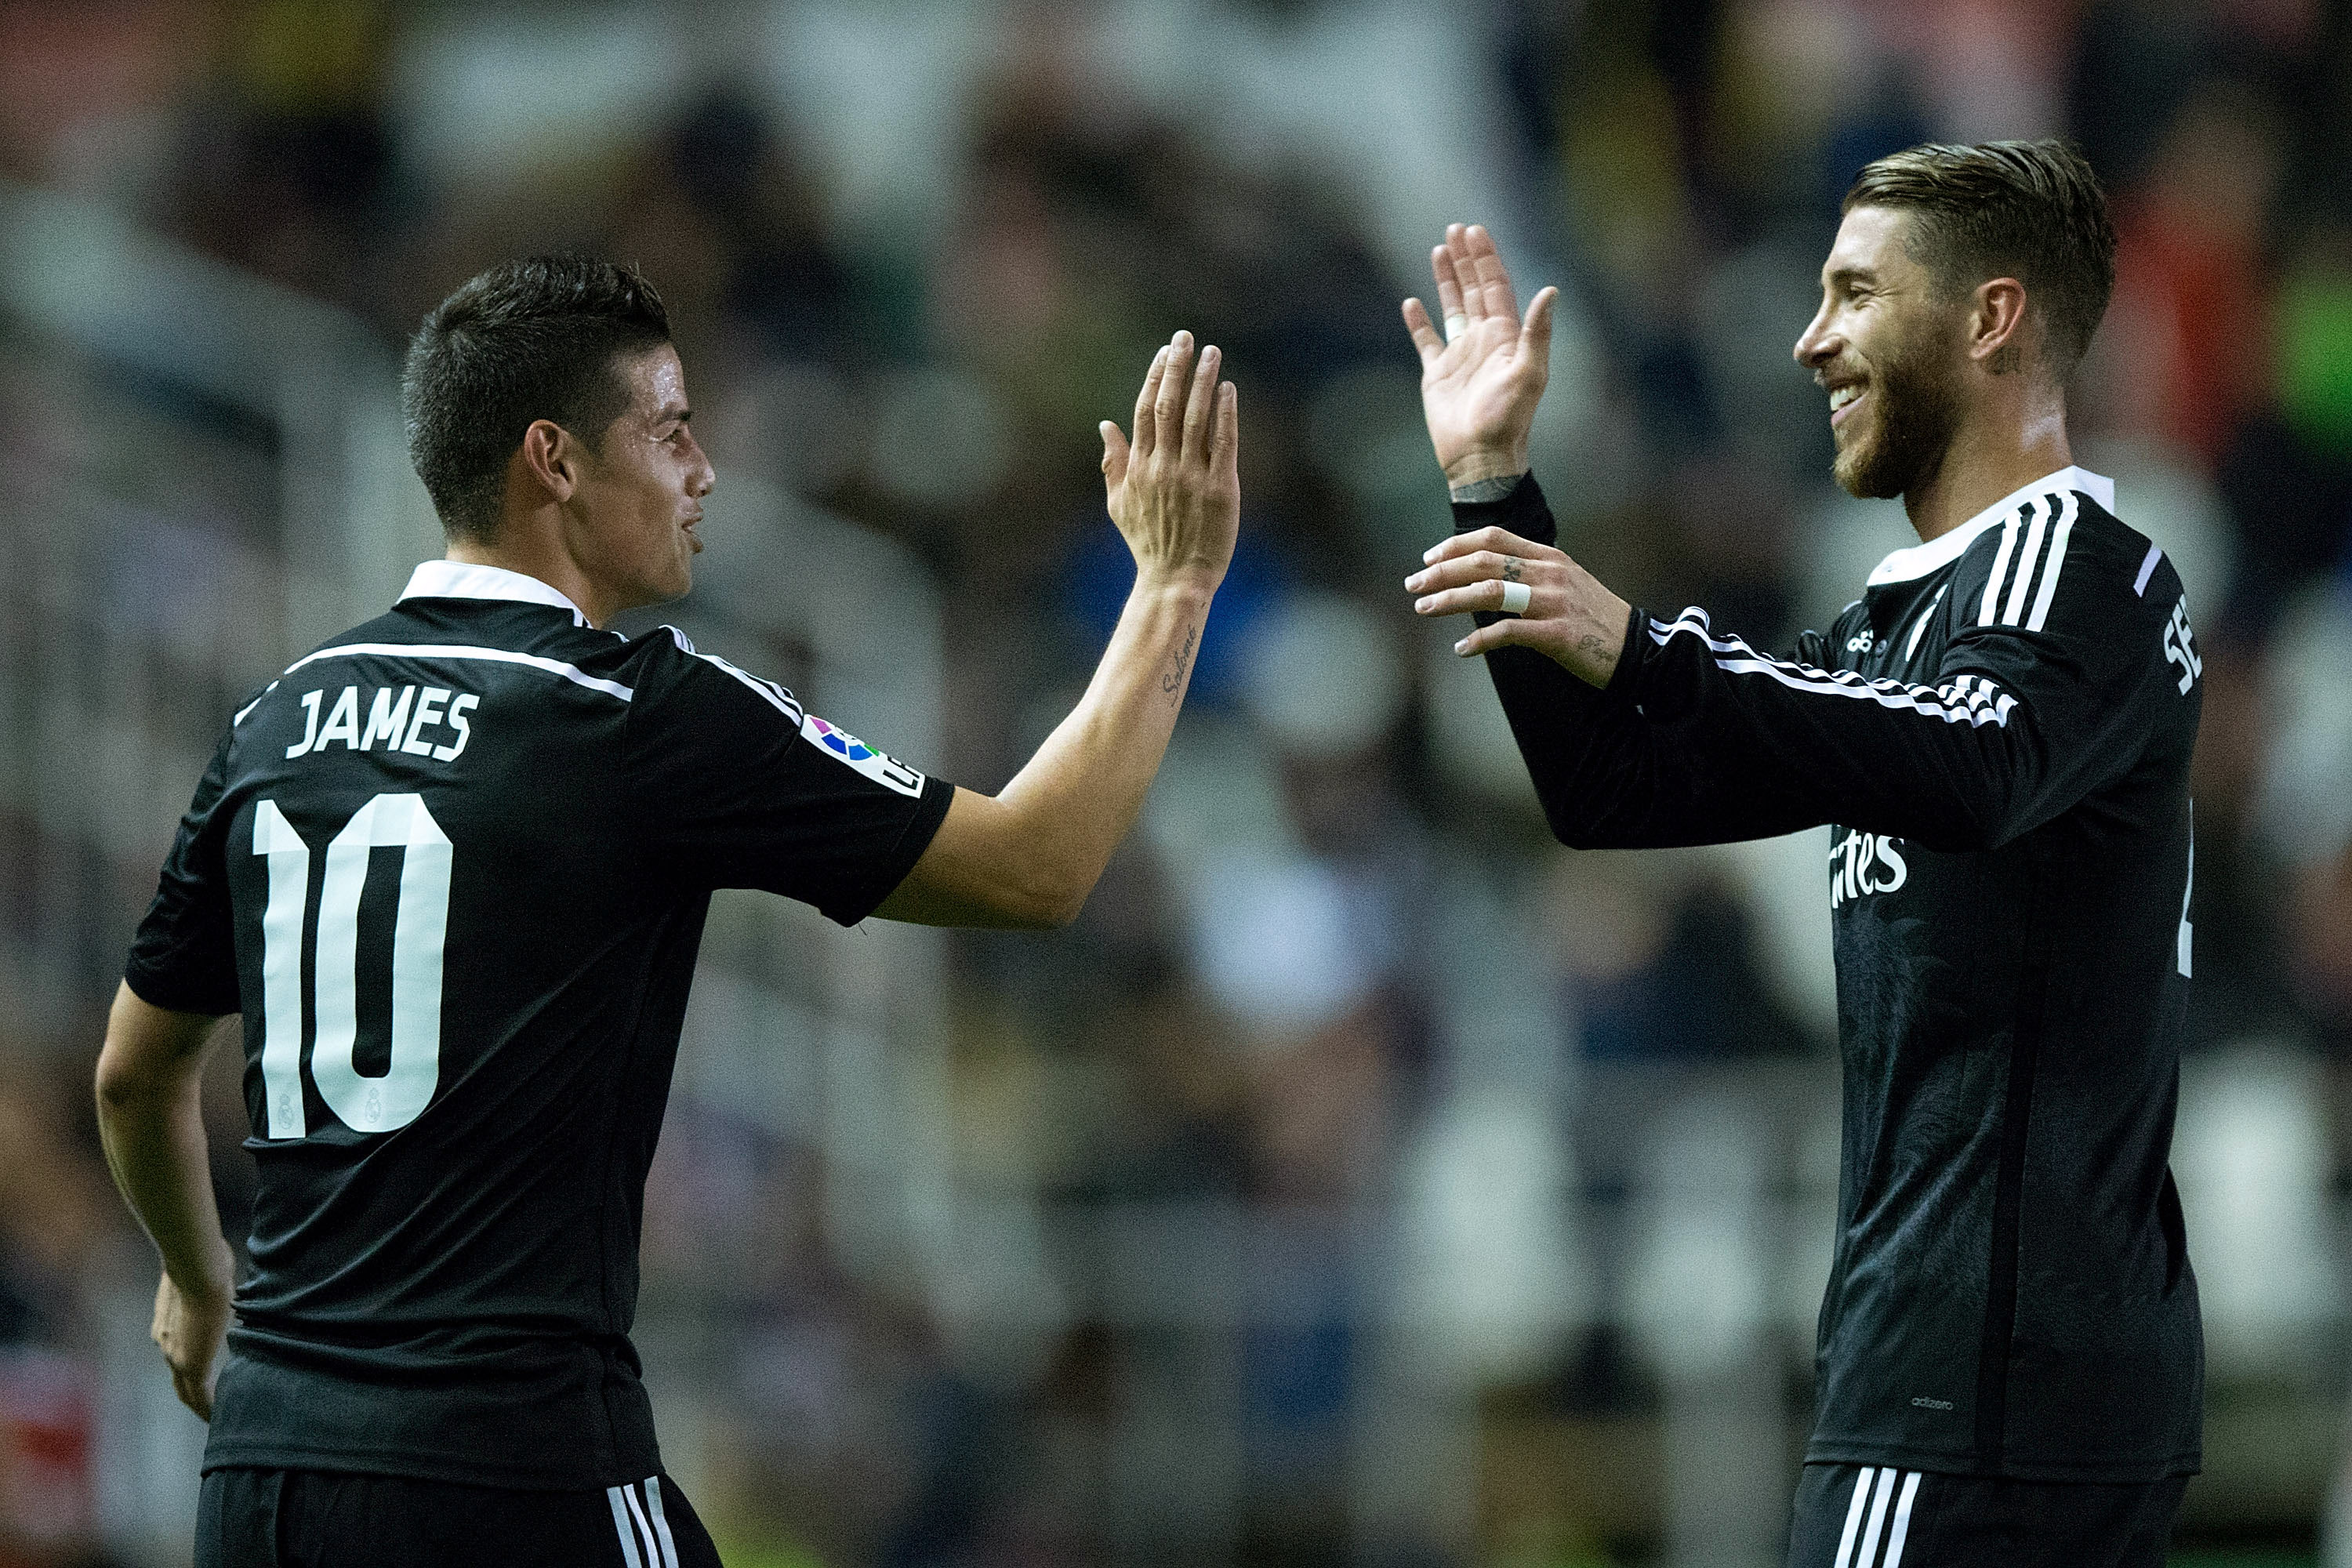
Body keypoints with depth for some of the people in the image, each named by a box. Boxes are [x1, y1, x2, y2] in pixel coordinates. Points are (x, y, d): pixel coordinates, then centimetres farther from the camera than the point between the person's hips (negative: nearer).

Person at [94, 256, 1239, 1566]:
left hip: (264, 1455, 6)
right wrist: (1177, 579, 6)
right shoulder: (646, 718, -8)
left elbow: (137, 1073, 23)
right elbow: (1041, 866, -4)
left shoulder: (279, 722, 10)